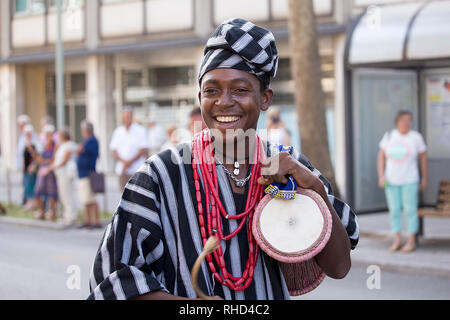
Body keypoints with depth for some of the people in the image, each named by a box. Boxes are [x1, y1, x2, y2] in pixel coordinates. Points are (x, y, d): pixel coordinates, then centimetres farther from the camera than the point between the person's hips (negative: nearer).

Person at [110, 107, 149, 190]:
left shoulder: (141, 130, 0)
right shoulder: (117, 132, 12)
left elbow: (144, 150, -4)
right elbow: (114, 150, 9)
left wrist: (131, 162, -11)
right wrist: (123, 161, -8)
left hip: (137, 170, -4)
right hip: (122, 170, 4)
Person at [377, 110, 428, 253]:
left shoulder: (416, 137, -4)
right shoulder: (389, 136, 2)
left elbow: (423, 158, 3)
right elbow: (381, 157, 6)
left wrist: (424, 179, 4)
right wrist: (381, 176, -3)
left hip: (409, 180, -2)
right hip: (391, 181, 3)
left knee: (410, 209, -2)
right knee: (394, 210, 3)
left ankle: (411, 242, 6)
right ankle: (397, 241, 12)